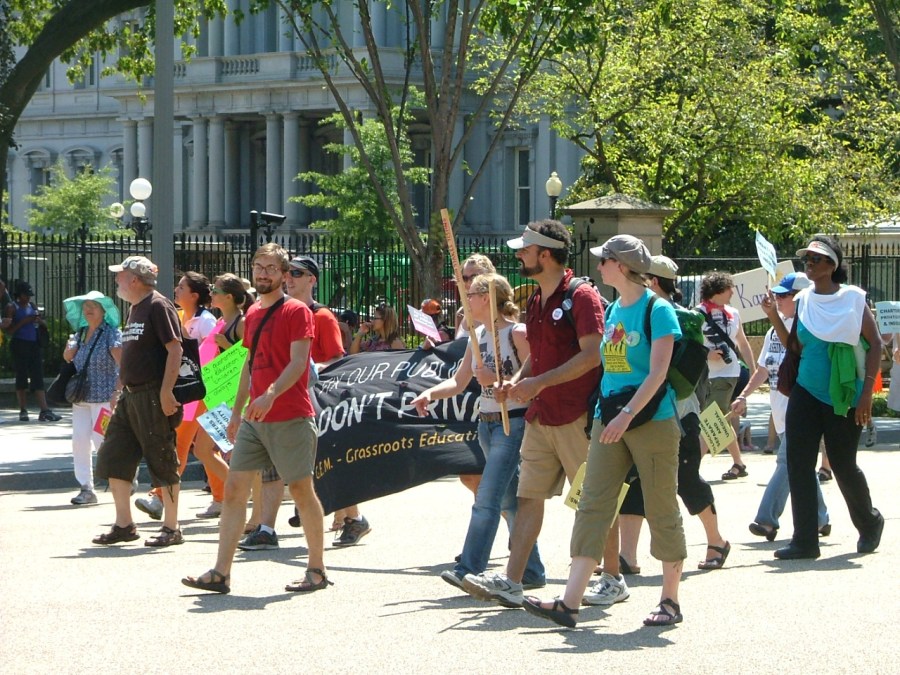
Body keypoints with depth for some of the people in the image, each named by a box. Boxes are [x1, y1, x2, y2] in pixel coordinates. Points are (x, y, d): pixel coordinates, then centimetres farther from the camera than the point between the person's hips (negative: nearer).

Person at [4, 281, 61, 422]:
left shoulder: (32, 306, 15)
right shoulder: (12, 307, -1)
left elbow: (44, 326, 20)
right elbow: (9, 331, -8)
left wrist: (40, 321, -2)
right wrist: (24, 321, -17)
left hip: (34, 345, 5)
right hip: (19, 345, -5)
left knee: (38, 378, -2)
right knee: (21, 377, 0)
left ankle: (44, 411, -9)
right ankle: (23, 411, 7)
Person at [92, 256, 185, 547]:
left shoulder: (158, 306, -11)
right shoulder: (135, 309, 17)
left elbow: (175, 349, -18)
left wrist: (166, 391, -23)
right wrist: (120, 389, 21)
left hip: (153, 395, -10)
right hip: (130, 396, 10)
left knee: (162, 462, -3)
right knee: (112, 458, 7)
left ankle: (171, 529, 4)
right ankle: (124, 525, 14)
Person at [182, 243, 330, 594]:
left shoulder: (296, 312, -7)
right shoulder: (253, 315, 15)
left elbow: (298, 362, -17)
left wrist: (271, 394, -31)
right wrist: (237, 411, 22)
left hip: (290, 418, -7)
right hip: (254, 419, 7)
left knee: (301, 489, 1)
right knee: (234, 487, 0)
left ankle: (317, 570, 12)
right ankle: (221, 573, -1)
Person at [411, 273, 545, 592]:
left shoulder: (518, 333, -12)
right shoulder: (478, 337, 13)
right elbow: (458, 382, 16)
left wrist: (497, 380, -24)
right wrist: (430, 393, -1)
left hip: (513, 424, -9)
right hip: (486, 424, 9)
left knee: (487, 499, -14)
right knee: (510, 501, 12)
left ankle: (469, 570, -16)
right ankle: (532, 572, 19)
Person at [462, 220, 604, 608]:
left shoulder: (581, 297, -12)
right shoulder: (537, 302, 16)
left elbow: (592, 355, -20)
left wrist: (539, 383, -22)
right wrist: (517, 380, 5)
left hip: (577, 416, -9)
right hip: (540, 416, 9)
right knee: (528, 495, 2)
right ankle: (511, 582, -1)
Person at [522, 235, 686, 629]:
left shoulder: (658, 311, -8)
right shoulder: (612, 311, 14)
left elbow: (657, 373, -17)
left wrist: (627, 415, -25)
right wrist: (606, 415, 17)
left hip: (651, 419, -7)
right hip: (609, 419, 7)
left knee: (662, 511, 2)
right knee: (592, 506, -4)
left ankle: (670, 601, 13)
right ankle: (570, 604, -11)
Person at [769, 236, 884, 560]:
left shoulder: (853, 297, -6)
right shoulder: (803, 300, 7)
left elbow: (875, 344, -6)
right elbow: (794, 346, 9)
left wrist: (866, 393, -12)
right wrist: (773, 316, -3)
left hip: (844, 397, -4)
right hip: (806, 394, 4)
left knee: (843, 465, 4)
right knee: (799, 464, -4)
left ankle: (869, 522, 31)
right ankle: (805, 539, 0)